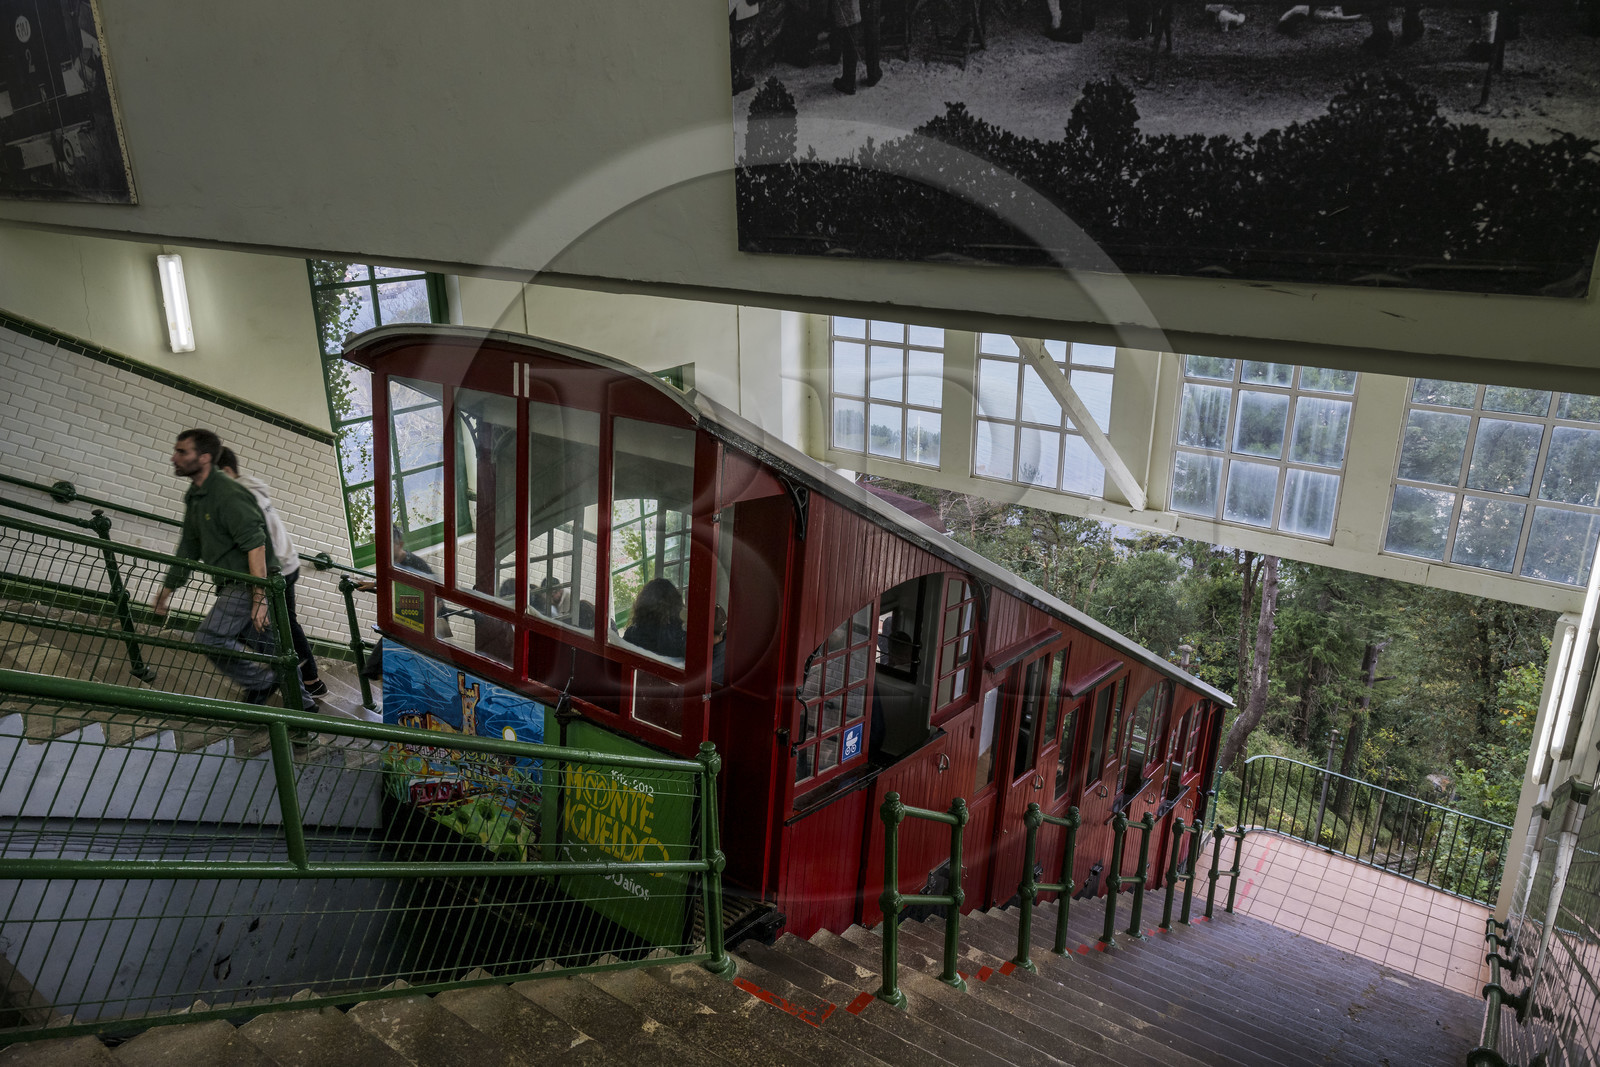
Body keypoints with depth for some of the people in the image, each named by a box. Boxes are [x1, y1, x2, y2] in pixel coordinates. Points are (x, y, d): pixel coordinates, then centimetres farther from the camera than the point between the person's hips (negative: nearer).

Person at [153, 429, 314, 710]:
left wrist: (259, 597, -27)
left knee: (210, 637, -17)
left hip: (251, 581, -9)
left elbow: (255, 545, -23)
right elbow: (188, 550, 23)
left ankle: (261, 683, -2)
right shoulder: (195, 497, 16)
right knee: (267, 648, 11)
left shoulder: (228, 494, -16)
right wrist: (166, 592, 21)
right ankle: (302, 703, 19)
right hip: (234, 585, 9)